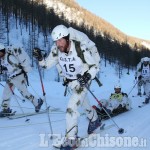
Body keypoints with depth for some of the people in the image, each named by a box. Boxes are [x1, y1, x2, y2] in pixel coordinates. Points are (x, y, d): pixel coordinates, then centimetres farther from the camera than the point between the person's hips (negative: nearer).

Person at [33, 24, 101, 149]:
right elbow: (47, 64, -6)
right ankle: (95, 120, 53)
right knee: (83, 102, 26)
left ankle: (71, 138, -3)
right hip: (70, 81, 6)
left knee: (71, 108, -16)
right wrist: (40, 58, -25)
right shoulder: (56, 49, -16)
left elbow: (95, 65, -19)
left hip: (83, 80, -6)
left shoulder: (81, 48, -30)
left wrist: (88, 76, -36)